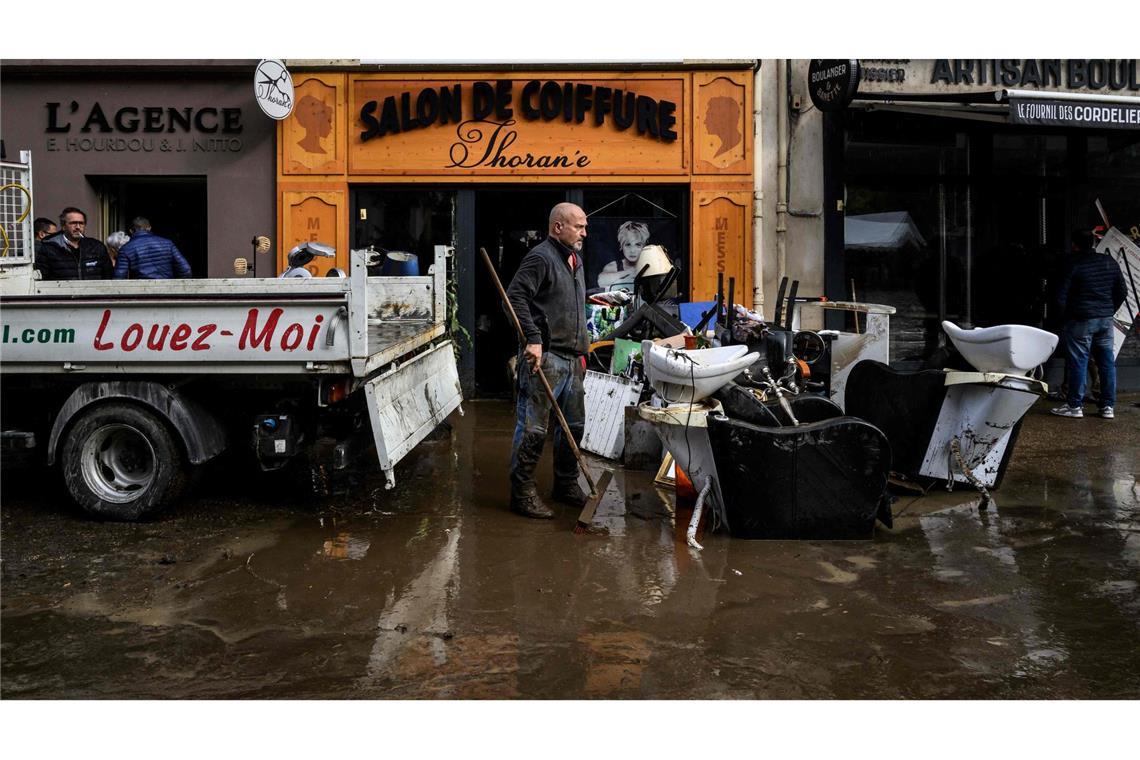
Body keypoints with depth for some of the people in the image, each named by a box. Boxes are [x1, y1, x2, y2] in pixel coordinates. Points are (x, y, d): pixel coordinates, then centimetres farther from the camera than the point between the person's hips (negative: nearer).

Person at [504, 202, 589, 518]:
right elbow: (515, 296, -20)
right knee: (533, 429, -6)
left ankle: (566, 484, 29)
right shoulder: (540, 257, -10)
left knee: (574, 425, 16)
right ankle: (522, 492, 3)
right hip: (544, 357, -9)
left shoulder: (575, 260, 20)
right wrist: (534, 338, -25)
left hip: (572, 359, 10)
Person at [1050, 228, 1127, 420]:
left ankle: (1075, 406, 4)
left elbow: (1061, 296, -11)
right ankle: (1108, 406, 13)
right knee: (1107, 362, 9)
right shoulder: (1110, 262, 6)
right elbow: (1122, 291, 12)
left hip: (1081, 320, -5)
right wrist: (1110, 311, 19)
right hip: (1106, 320, 5)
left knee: (1078, 363, 0)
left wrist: (1067, 315, 4)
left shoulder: (1074, 265, -11)